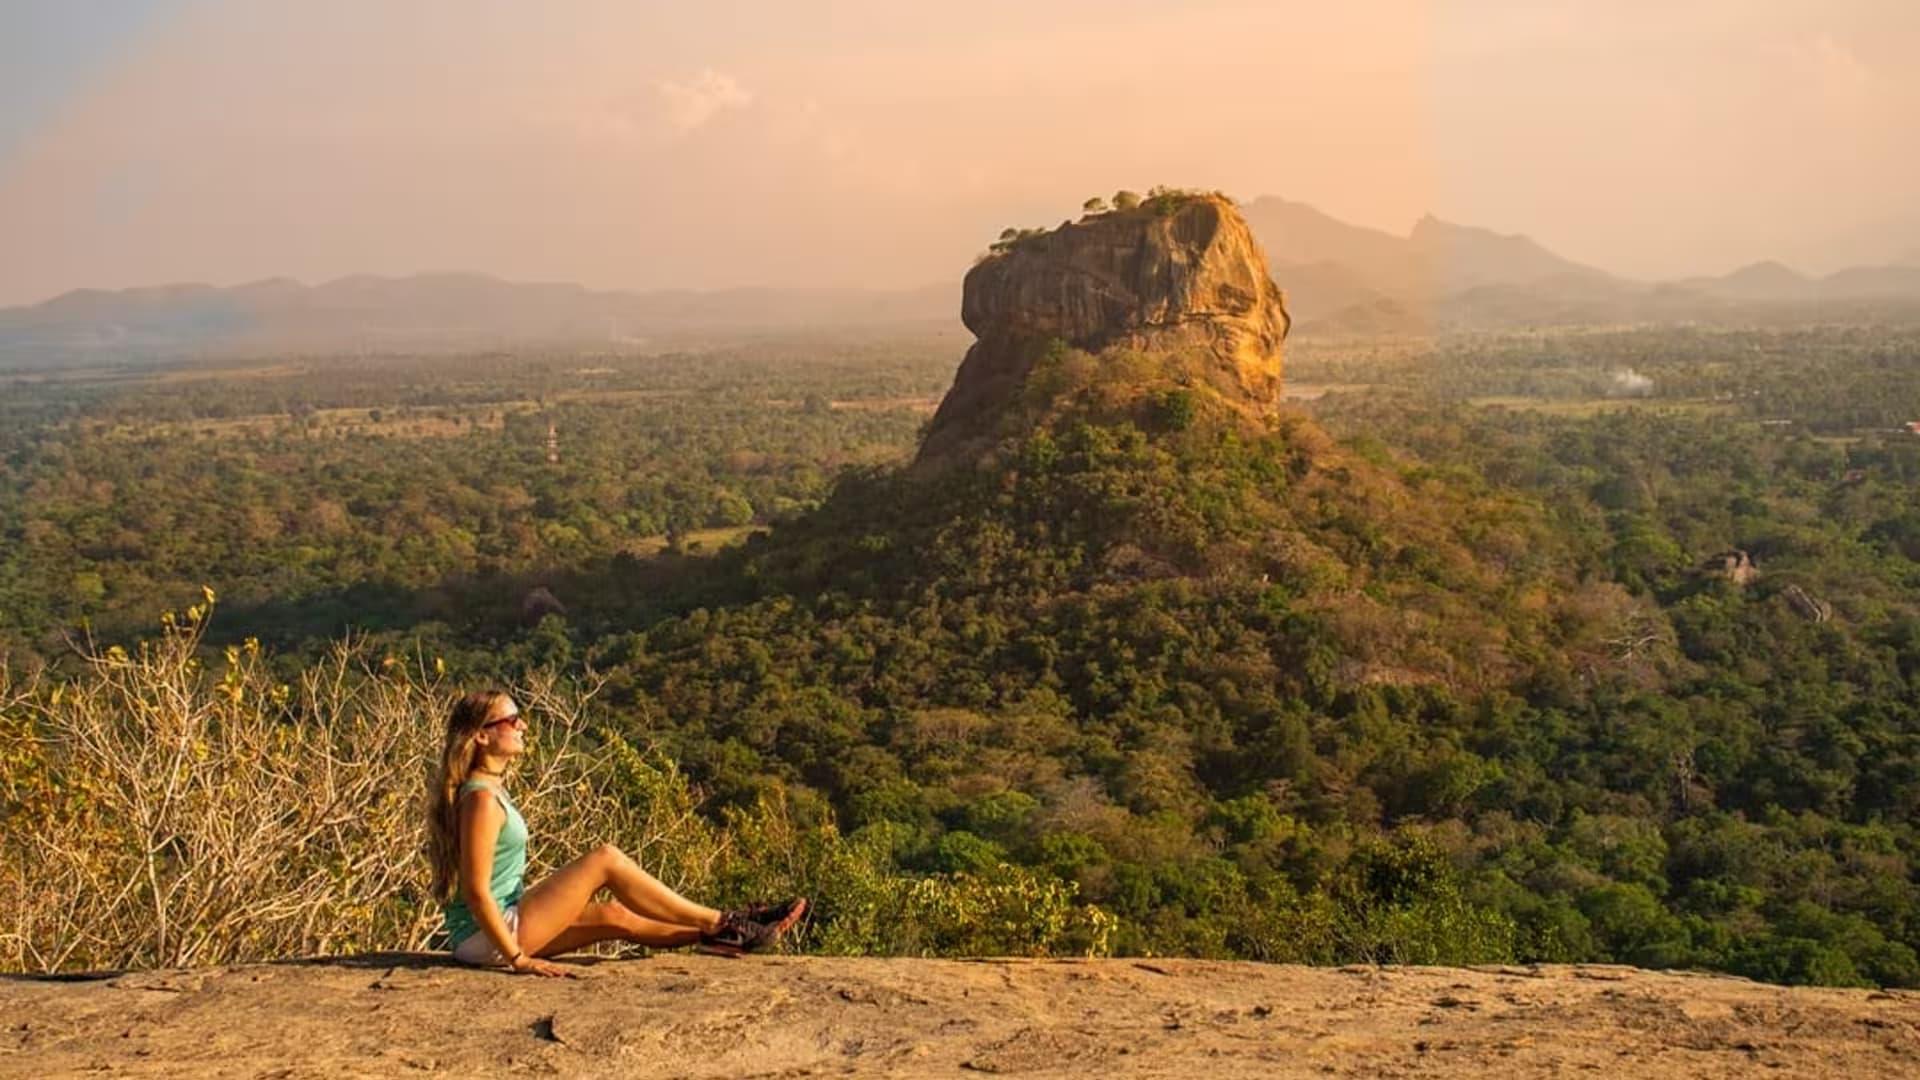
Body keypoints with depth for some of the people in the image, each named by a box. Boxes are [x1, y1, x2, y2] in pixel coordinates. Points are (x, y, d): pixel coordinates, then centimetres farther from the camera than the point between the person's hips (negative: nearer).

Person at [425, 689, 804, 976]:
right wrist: (517, 958, -21)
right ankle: (721, 924, -2)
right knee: (606, 859, -10)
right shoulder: (482, 799, -20)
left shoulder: (489, 789, 12)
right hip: (487, 938, -10)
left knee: (613, 916, 12)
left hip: (498, 925, 10)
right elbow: (476, 891, -24)